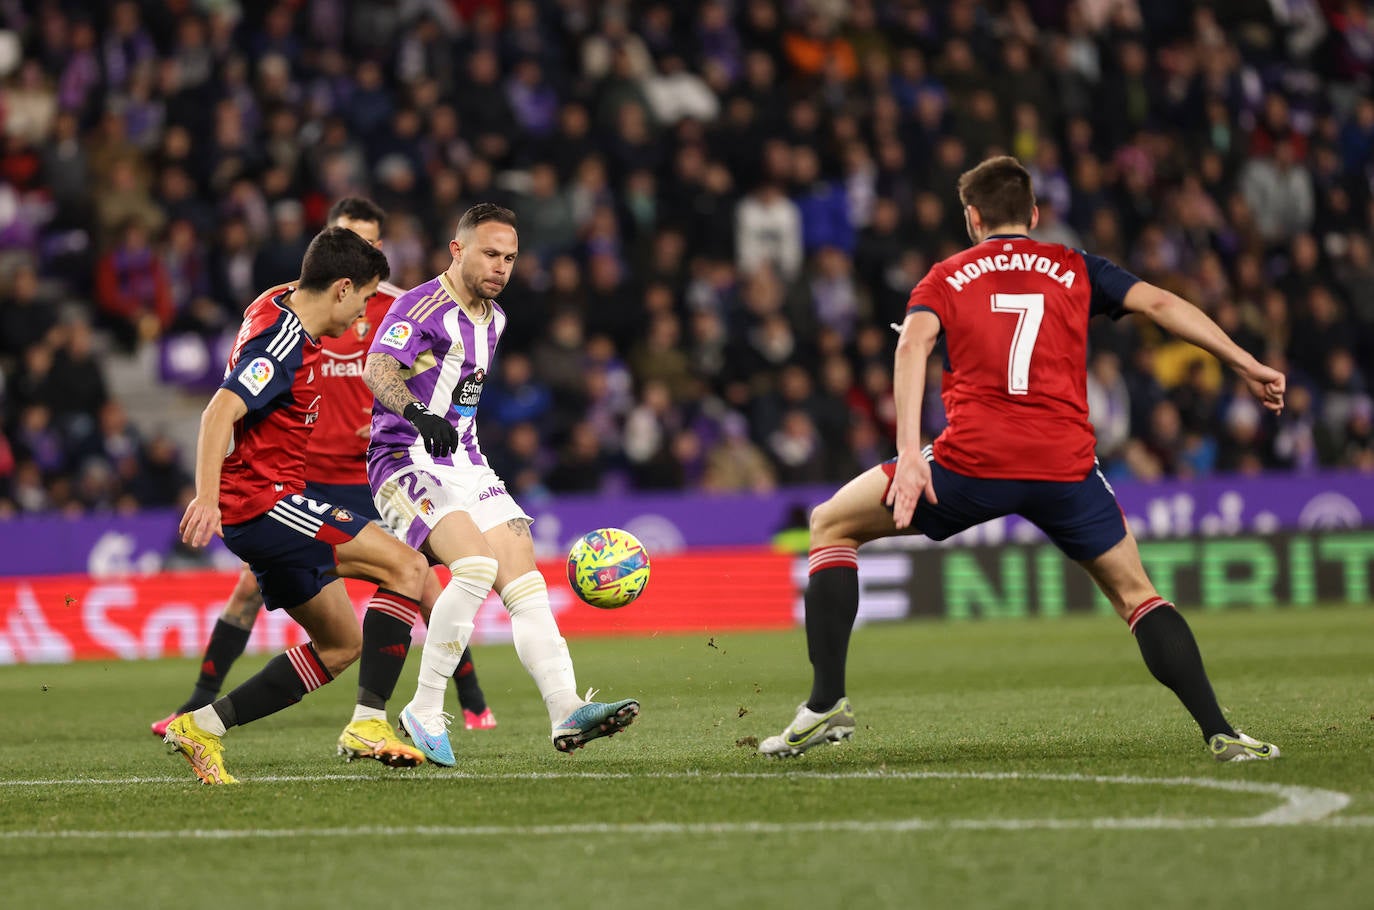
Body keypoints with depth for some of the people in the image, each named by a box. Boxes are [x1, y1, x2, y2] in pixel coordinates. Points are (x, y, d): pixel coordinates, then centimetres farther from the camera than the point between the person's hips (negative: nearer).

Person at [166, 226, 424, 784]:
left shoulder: (276, 309, 13)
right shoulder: (283, 341, -18)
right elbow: (220, 411, -29)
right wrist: (207, 497, -39)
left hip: (268, 506, 11)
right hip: (264, 502, -11)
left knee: (342, 645, 12)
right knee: (407, 567, -16)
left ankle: (202, 726, 8)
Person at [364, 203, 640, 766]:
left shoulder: (493, 319, 16)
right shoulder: (422, 306, -11)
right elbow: (377, 369, -29)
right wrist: (417, 413, -47)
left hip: (467, 466, 8)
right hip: (407, 463, -8)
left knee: (525, 581, -7)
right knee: (476, 564, -27)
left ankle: (566, 712, -14)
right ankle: (424, 714, -19)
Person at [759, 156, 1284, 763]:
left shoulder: (945, 279, 17)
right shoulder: (1074, 269, 20)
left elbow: (913, 343, -2)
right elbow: (1161, 304, 10)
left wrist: (909, 453, -12)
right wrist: (1248, 367, 12)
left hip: (970, 462, -1)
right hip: (1065, 465, 1)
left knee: (831, 526, 18)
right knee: (1134, 593, 21)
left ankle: (827, 703, 6)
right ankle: (1219, 733, 6)